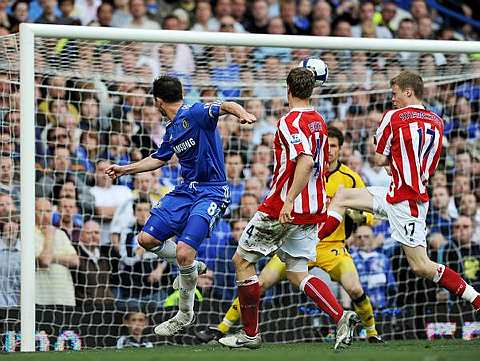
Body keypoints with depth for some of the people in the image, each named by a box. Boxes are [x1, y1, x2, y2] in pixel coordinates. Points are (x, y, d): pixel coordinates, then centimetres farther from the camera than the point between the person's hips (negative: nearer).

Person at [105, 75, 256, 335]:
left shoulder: (195, 114, -13)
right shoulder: (171, 129, 14)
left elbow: (225, 106, -31)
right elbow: (158, 159, 30)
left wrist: (241, 113, -53)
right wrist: (125, 169, 36)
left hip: (211, 192, -9)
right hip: (186, 190, 9)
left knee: (183, 252, -19)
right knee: (147, 239, 4)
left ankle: (185, 314, 0)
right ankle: (192, 266, 27)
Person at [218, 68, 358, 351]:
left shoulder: (290, 122, -15)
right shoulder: (319, 122, 11)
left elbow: (306, 161, -29)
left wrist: (289, 201, -31)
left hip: (283, 208, -8)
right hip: (313, 210, 8)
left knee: (243, 260, 7)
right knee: (297, 272, 10)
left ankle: (250, 333, 9)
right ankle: (341, 316, -12)